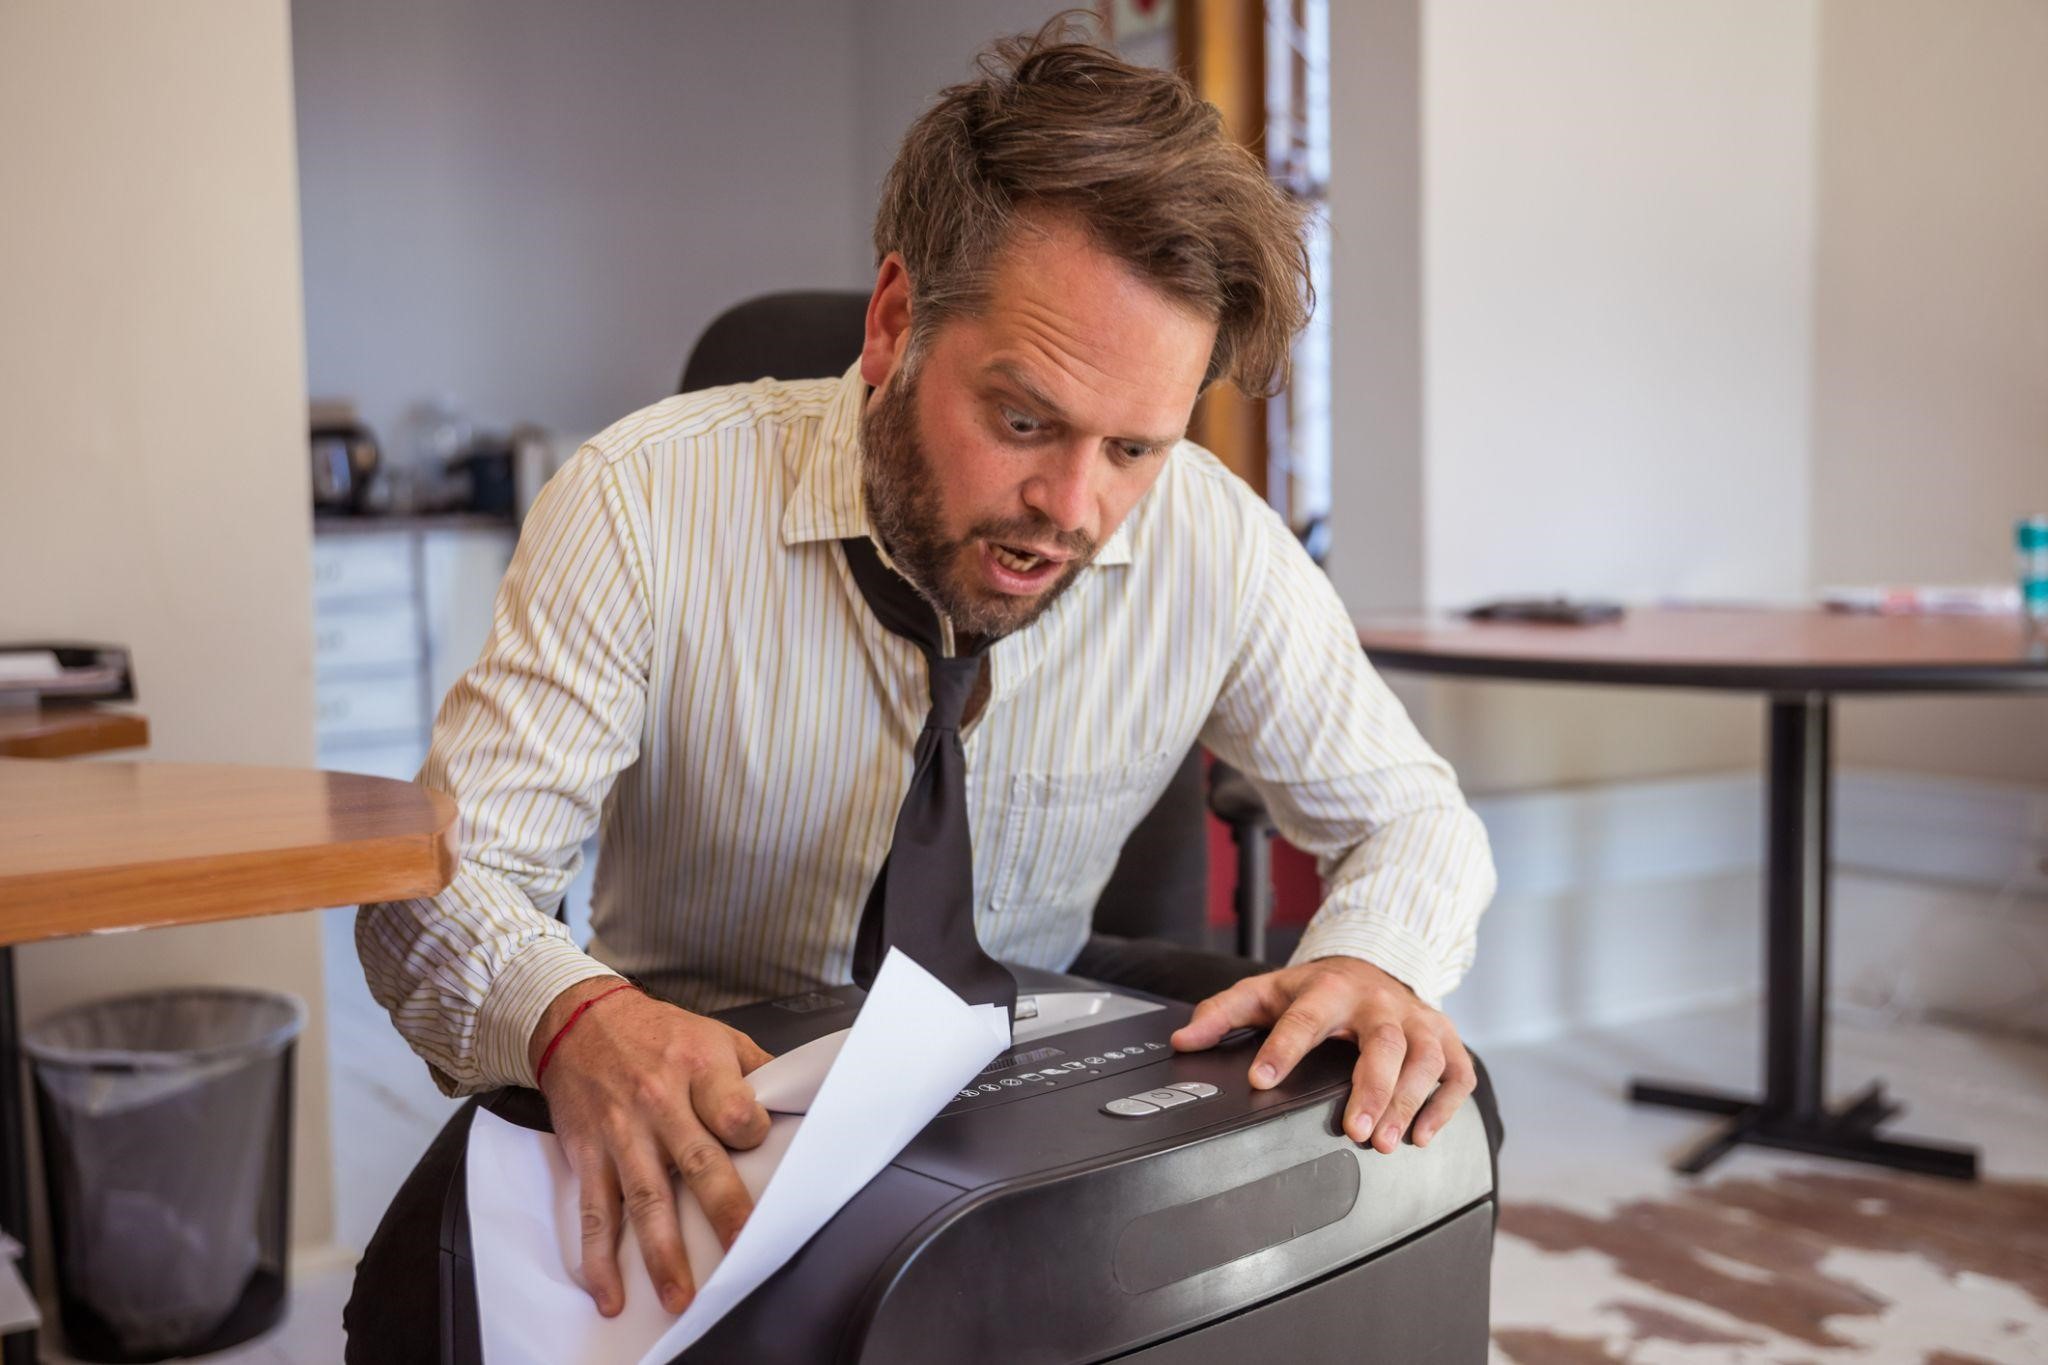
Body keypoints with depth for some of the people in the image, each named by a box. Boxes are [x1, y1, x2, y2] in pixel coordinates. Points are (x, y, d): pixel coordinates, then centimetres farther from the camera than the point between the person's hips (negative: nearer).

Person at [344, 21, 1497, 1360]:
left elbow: (1411, 817, -2)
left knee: (1424, 1110, -19)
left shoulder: (1216, 548, -16)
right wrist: (576, 1017, -46)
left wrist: (1378, 962, -27)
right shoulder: (648, 506, -22)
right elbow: (435, 883, -22)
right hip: (714, 1081, -2)